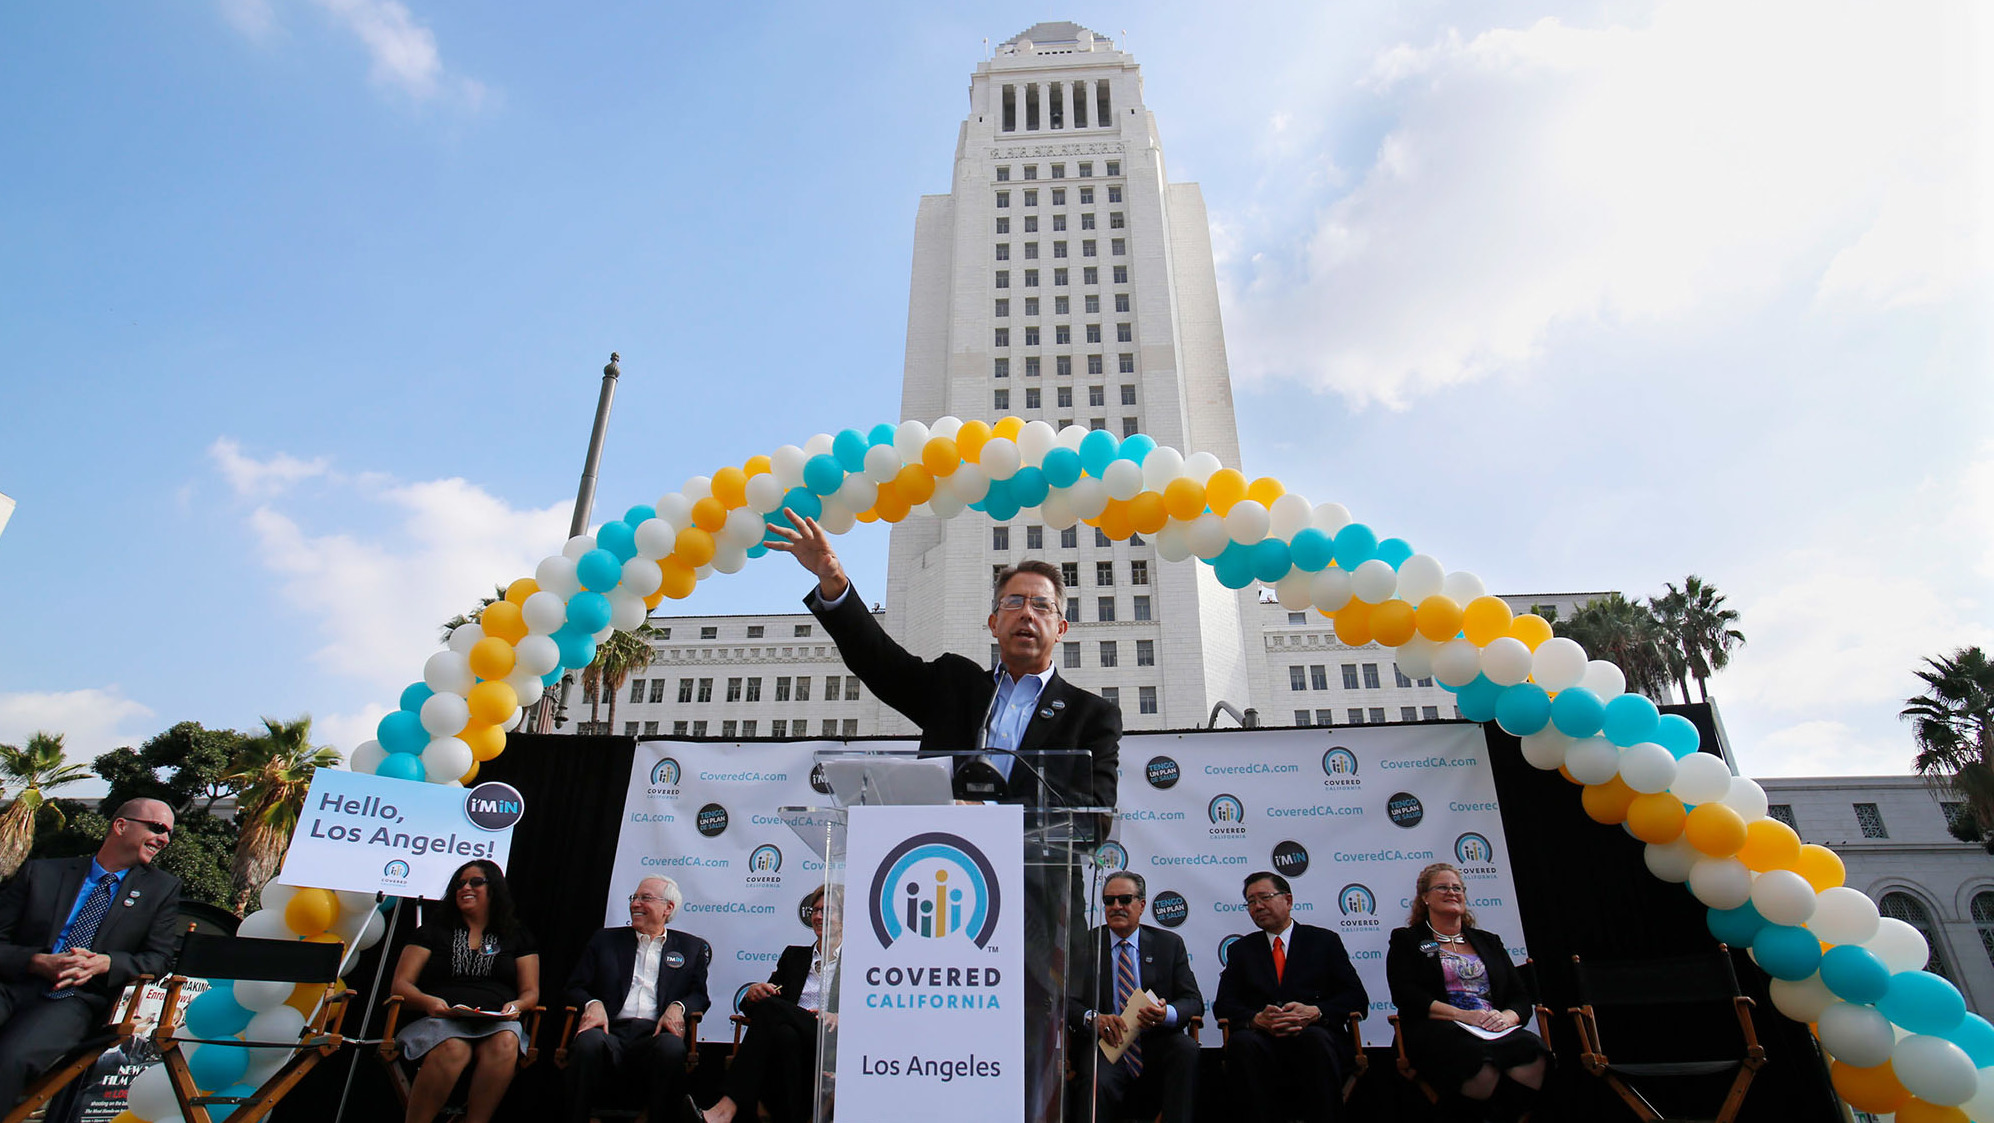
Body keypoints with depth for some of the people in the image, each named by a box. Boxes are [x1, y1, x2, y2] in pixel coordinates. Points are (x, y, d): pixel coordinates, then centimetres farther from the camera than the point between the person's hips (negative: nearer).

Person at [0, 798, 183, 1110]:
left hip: (77, 1000, -1)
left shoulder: (162, 888, 13)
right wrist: (38, 962, -12)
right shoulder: (42, 872, 15)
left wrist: (104, 963, -12)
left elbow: (157, 959, 7)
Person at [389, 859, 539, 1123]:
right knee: (452, 1047, -37)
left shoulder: (517, 938, 20)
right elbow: (401, 985, 11)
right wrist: (428, 1002, -11)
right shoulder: (433, 933, 21)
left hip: (497, 1023, 1)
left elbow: (531, 992, 16)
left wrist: (516, 1005, -8)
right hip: (441, 1021, 0)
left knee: (505, 1042, -36)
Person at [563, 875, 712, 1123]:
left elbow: (699, 996, 15)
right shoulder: (606, 940, 24)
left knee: (672, 1047, -37)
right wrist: (592, 1004, -6)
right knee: (589, 1043, -35)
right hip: (612, 1031, 1)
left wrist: (677, 1007, -9)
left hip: (656, 1034, -1)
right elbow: (574, 987, 18)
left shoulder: (693, 947, 21)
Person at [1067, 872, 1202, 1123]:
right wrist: (1093, 1017, -24)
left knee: (1187, 1048, -29)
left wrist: (1167, 1013, -20)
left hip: (1157, 1047, 2)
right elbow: (1068, 1001, 0)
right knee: (1098, 1083, -33)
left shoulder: (1170, 944, 12)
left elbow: (1193, 1000, 4)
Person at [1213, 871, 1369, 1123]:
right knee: (1241, 1042, -33)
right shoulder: (1242, 949, 21)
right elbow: (1223, 1004, 10)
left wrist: (1315, 1012, -14)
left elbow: (1357, 998, 6)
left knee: (1316, 1040, -36)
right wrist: (1256, 1019, -13)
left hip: (1315, 1037, -1)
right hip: (1263, 1042, 1)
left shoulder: (1325, 941, 16)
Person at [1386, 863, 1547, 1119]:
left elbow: (1520, 997, 19)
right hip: (1439, 1032, -4)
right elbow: (1405, 996, -1)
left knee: (1533, 1055, -33)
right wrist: (1463, 1014, -14)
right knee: (1483, 1062, -39)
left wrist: (1506, 1017, -6)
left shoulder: (1488, 942, 28)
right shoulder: (1406, 940, 14)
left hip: (1497, 1030, 4)